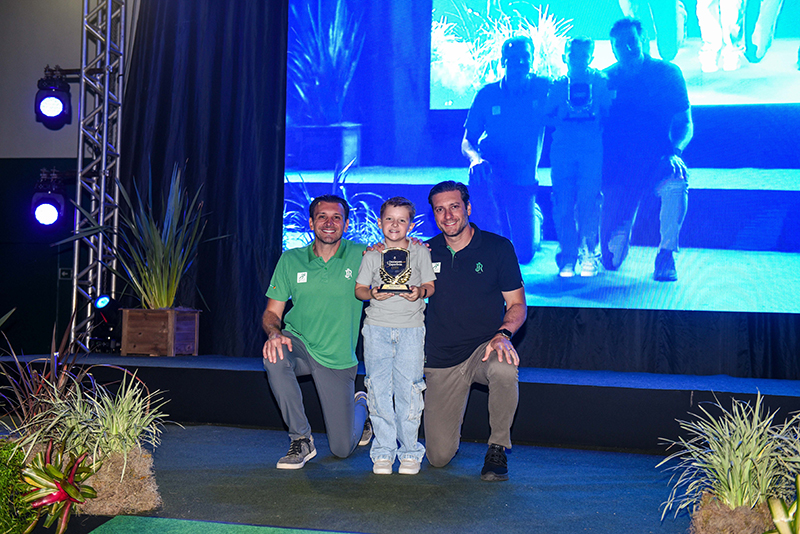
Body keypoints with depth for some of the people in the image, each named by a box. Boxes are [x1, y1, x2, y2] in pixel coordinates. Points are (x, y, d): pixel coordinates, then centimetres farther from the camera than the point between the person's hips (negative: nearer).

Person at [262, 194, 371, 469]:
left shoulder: (361, 256, -7)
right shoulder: (290, 260, -2)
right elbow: (271, 312, 0)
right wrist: (274, 333, -22)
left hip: (339, 360, -1)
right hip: (299, 346, 1)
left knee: (343, 449, 2)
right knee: (274, 357, -36)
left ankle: (361, 405, 39)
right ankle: (301, 440, -16)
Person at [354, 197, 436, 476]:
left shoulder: (420, 252, 5)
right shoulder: (372, 255, 7)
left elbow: (430, 285, 8)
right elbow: (359, 288, 9)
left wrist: (420, 292, -13)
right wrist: (373, 293, -12)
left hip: (411, 329, -1)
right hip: (377, 327, 1)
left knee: (408, 389, -2)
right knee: (378, 388, -1)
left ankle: (410, 452, 11)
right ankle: (383, 451, 9)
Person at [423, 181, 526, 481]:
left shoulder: (498, 248, -3)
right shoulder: (426, 252, 3)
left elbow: (517, 304, -1)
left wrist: (503, 333, -22)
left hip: (484, 348, -2)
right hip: (440, 360, 2)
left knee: (504, 369, -40)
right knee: (439, 457, -3)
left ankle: (498, 448, -15)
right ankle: (447, 425, 36)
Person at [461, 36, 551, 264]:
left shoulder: (544, 89, 0)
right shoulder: (487, 94, 0)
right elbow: (467, 141, -1)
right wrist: (475, 158, -23)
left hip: (523, 181, 0)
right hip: (489, 175, 0)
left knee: (523, 255, -2)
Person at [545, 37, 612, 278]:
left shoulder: (601, 83, 12)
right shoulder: (557, 86, 17)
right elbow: (547, 117, 12)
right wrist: (564, 115, -8)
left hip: (592, 148, -2)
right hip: (563, 148, 2)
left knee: (588, 199, -12)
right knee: (563, 200, -7)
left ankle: (589, 255, -3)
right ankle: (567, 256, 0)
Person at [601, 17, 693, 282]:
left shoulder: (668, 73, 1)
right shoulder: (607, 79, 5)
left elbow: (685, 124, 2)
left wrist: (674, 152, -19)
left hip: (657, 162, 0)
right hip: (619, 168, 1)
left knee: (676, 181, -39)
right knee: (612, 260, -6)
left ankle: (666, 254, -18)